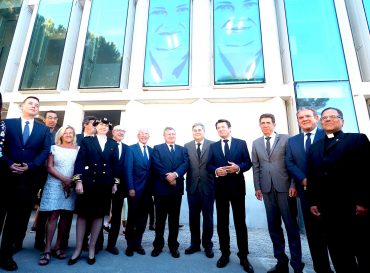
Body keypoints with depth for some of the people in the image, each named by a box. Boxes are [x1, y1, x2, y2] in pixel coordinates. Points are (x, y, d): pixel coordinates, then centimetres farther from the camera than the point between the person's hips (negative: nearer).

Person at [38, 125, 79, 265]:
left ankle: (58, 247, 14)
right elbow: (49, 167, -1)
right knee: (53, 215, -4)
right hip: (55, 184, -1)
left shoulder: (78, 149, 8)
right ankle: (47, 249, 2)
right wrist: (64, 179, -12)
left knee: (65, 216, 5)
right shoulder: (54, 148, 6)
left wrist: (72, 181, -9)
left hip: (72, 185, 1)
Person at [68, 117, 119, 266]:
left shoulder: (113, 144, 10)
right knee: (82, 214, 5)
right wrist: (78, 181, -11)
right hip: (88, 182, -1)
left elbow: (115, 164, 8)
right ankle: (78, 249, 20)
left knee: (99, 215, 8)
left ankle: (91, 248, 22)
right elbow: (79, 161, -2)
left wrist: (115, 183, 2)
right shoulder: (86, 141, 5)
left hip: (105, 184, 2)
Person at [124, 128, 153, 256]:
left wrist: (153, 188, 1)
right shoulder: (131, 149, -2)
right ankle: (130, 244, 24)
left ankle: (137, 243, 25)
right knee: (132, 217, 7)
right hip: (135, 189, -3)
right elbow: (128, 170, -8)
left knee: (143, 217, 10)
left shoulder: (152, 150, 10)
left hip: (147, 189, 4)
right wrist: (130, 188, -14)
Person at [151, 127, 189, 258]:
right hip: (161, 188, -2)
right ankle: (158, 245, 24)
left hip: (177, 188, 2)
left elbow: (185, 164, -3)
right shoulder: (157, 148, 5)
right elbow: (156, 166, -8)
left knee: (174, 218, 10)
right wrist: (167, 177, -17)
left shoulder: (182, 149, 12)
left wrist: (175, 174, -19)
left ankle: (173, 245, 24)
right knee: (160, 218, 9)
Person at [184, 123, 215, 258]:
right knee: (193, 217, 13)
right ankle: (195, 244, 31)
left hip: (208, 186, -2)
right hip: (192, 186, 2)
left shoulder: (213, 145, -2)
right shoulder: (187, 146, 4)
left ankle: (207, 245, 28)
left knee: (208, 217, 10)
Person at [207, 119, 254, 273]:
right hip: (220, 187, 2)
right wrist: (216, 171, -16)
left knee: (240, 222, 6)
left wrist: (238, 167, -20)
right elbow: (208, 165, 4)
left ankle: (243, 256, 21)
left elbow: (248, 163, -1)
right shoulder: (213, 146, 9)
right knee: (222, 222, 11)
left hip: (237, 186, -2)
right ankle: (225, 254, 27)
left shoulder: (241, 143, 3)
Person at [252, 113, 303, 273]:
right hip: (267, 189, 3)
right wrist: (257, 187, 4)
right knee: (273, 226, 9)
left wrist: (293, 185, -9)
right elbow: (256, 167, 10)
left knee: (291, 226, 3)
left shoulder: (286, 139, 2)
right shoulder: (256, 143, 12)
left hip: (285, 187, -3)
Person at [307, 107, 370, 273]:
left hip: (355, 207, -3)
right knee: (338, 253, 10)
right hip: (328, 208, 4)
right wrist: (313, 202, 5)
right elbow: (311, 177, 11)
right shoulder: (314, 148, 15)